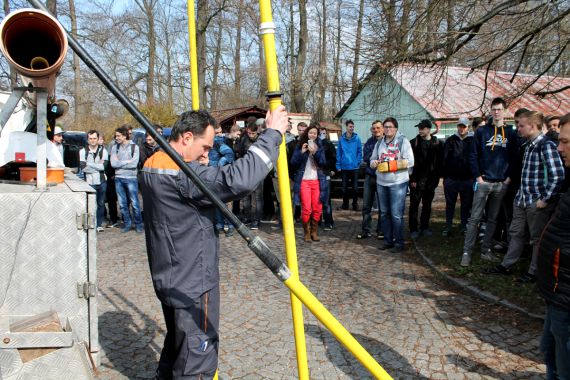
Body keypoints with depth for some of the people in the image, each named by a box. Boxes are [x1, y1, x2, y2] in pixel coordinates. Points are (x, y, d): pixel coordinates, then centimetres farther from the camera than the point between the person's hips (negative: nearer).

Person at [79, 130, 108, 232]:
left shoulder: (103, 150, 3)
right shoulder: (83, 151, 0)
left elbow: (104, 165, -10)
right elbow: (83, 167, -11)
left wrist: (89, 164, -9)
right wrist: (98, 166, -9)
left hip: (101, 181, 2)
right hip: (90, 182, -2)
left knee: (101, 204, 10)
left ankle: (99, 224, 21)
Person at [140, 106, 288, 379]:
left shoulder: (152, 166, 7)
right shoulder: (181, 173, -24)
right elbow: (238, 180, -34)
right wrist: (273, 133, -27)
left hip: (170, 279, 10)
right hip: (192, 284, -10)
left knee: (176, 345, 25)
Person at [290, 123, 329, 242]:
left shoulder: (320, 146, 9)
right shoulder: (300, 146, 6)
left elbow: (323, 163, -2)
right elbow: (293, 163, -1)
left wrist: (315, 153, -16)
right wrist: (301, 152, -13)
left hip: (317, 181, 2)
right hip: (304, 181, -2)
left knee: (317, 208, 0)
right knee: (306, 208, -8)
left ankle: (314, 231, 14)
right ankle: (307, 232, 5)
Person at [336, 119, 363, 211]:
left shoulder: (357, 138, -4)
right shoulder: (341, 139, -1)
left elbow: (360, 152, 1)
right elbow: (338, 152, 1)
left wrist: (358, 162, -8)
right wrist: (338, 165, -2)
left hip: (354, 167, -1)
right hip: (344, 167, 1)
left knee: (355, 187, 4)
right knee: (344, 187, 10)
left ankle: (355, 203, 18)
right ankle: (345, 203, 23)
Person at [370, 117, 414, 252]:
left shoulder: (403, 141, -5)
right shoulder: (379, 143, 14)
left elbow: (409, 162, -11)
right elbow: (372, 160, 16)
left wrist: (391, 165, -15)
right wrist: (374, 163, -8)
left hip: (398, 183, -6)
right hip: (381, 183, 6)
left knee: (396, 215, -7)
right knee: (384, 213, 12)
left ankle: (399, 242, 4)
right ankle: (388, 240, 23)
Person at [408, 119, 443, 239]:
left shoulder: (437, 144, 3)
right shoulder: (414, 143, -1)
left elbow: (439, 162, 4)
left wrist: (436, 178, -2)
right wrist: (412, 179, -10)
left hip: (430, 180, 2)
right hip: (416, 180, -2)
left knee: (427, 205, 11)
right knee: (414, 205, 1)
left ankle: (424, 227, 23)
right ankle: (413, 229, 8)